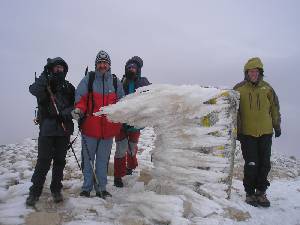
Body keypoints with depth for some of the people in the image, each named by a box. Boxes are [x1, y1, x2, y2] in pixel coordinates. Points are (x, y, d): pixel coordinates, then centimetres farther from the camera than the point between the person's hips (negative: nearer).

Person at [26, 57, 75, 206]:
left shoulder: (68, 87, 11)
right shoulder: (44, 83, 4)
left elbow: (75, 105, 7)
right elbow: (34, 90, -18)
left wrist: (66, 112, -12)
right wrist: (45, 74, -22)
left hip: (64, 128, 2)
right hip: (47, 128, -2)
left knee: (59, 160, 9)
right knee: (43, 161, -2)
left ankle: (56, 189, 23)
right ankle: (35, 191, 13)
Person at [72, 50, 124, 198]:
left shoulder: (116, 82, 8)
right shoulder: (88, 79, 0)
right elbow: (80, 98, -5)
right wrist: (78, 110, -22)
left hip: (108, 128, 2)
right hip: (89, 127, -2)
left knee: (103, 160, 13)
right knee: (88, 159, 9)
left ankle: (101, 188, 26)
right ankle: (87, 188, 25)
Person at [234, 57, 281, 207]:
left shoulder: (267, 88, 4)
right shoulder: (239, 89, -3)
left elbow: (274, 108, 12)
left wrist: (277, 126, 13)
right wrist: (237, 129, -1)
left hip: (265, 132, 3)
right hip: (247, 133, -2)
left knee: (265, 164, 8)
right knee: (251, 164, 0)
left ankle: (261, 191, 25)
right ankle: (250, 193, 17)